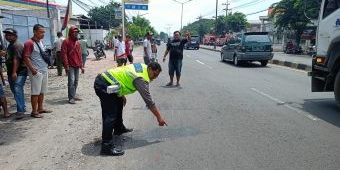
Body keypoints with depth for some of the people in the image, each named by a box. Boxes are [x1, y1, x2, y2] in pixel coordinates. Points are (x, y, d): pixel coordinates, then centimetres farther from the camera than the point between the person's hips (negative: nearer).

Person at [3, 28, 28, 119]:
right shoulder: (10, 45, 19)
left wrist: (14, 72, -29)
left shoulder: (17, 45, -12)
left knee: (17, 90, -17)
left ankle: (20, 111, -18)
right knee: (15, 90, 14)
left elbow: (16, 59, -22)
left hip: (19, 73, -10)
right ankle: (22, 107, 25)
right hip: (11, 73, 10)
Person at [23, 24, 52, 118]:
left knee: (42, 91, 13)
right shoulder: (29, 43, -12)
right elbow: (26, 58, -16)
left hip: (44, 71, 8)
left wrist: (48, 60, 12)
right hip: (36, 72, -8)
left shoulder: (40, 42, 14)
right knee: (35, 92, -2)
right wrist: (32, 69, -20)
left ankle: (40, 108, 23)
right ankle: (34, 111, 6)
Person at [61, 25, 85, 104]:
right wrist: (66, 65, -16)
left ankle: (74, 95, 18)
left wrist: (81, 65, 16)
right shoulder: (66, 41, -4)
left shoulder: (78, 42, 17)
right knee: (71, 81, -11)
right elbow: (64, 54, -10)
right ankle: (71, 98, -7)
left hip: (77, 65, 7)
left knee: (76, 81, 9)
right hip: (70, 66, -7)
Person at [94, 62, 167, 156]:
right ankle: (106, 146, -12)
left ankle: (119, 128, 42)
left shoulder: (142, 66, 11)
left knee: (118, 103, 26)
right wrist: (159, 117, -5)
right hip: (104, 86, -11)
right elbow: (149, 101, -13)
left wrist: (122, 95, 23)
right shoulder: (141, 79, -15)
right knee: (110, 116, -13)